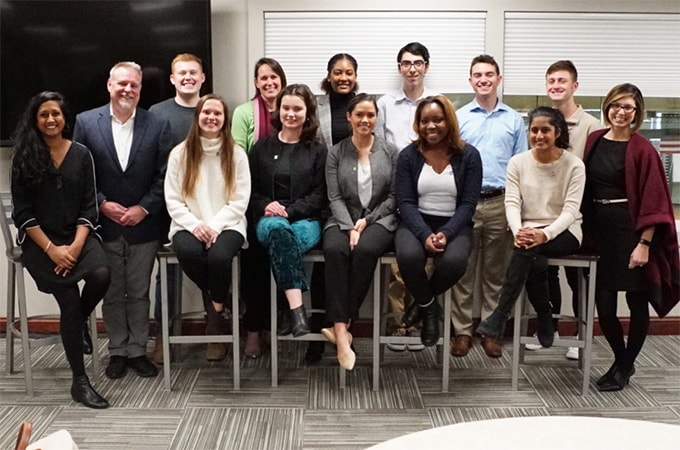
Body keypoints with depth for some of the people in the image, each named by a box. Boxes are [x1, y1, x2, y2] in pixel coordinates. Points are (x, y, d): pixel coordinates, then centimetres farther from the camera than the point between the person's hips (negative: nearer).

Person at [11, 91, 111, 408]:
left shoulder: (81, 154, 6)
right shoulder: (24, 158, 2)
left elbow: (88, 207, 3)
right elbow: (22, 212, -2)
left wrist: (75, 246, -12)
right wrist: (51, 249, -13)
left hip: (77, 235, 2)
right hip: (39, 240, -2)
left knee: (101, 275, -29)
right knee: (69, 298, -22)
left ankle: (80, 321, 6)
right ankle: (79, 382, -10)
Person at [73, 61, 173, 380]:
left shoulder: (158, 125, -2)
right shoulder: (86, 122, 0)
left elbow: (164, 177, -3)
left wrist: (144, 208, -11)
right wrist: (103, 204, -10)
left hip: (144, 224, 0)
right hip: (104, 223, 1)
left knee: (139, 293, 9)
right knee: (112, 293, 11)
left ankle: (137, 350, 23)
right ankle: (117, 350, 25)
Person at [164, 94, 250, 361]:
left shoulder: (236, 154, 5)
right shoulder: (179, 153, 7)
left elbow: (240, 201, 0)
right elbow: (173, 200, 1)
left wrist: (215, 226, -14)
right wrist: (195, 225, -14)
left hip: (227, 225, -1)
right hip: (189, 225, 1)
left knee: (218, 256, -34)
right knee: (188, 252, -34)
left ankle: (216, 316, -6)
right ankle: (216, 304, -4)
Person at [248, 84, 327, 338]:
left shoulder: (318, 151, 11)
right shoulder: (262, 147, 16)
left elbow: (319, 195, 3)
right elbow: (249, 189, 14)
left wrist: (289, 211, -11)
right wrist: (265, 205, -8)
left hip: (305, 219, 0)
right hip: (269, 219, 1)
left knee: (280, 241, -38)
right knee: (278, 229, -39)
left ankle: (287, 308, -38)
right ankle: (297, 310, -49)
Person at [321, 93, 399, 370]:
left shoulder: (391, 152, 9)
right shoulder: (336, 153, 9)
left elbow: (394, 196, 4)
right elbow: (335, 198, 2)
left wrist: (366, 220, -8)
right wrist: (350, 227, -14)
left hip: (380, 219, 0)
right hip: (343, 219, 1)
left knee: (365, 249, -35)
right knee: (334, 250, -33)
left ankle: (342, 323, -25)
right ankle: (341, 332, -37)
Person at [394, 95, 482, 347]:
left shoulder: (469, 156, 0)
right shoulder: (408, 156, 2)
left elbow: (468, 204, -3)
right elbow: (405, 202, -4)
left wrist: (446, 233, -20)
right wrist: (425, 235, -21)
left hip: (454, 225, 0)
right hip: (417, 223, 1)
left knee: (454, 261, -34)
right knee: (408, 256, -34)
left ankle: (422, 302, 1)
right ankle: (429, 308, -1)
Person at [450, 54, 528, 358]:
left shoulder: (514, 120, 8)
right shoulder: (458, 118, 6)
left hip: (500, 204, 1)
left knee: (495, 271, 9)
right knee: (463, 270, 3)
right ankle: (462, 330, 12)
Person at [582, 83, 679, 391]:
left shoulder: (642, 150, -8)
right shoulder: (594, 141, 7)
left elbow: (652, 201, -10)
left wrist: (644, 243, -16)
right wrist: (585, 231, 5)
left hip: (631, 232, -4)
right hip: (599, 231, 4)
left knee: (637, 302, 6)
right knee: (603, 303, 5)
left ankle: (624, 366, 24)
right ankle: (622, 361, 28)